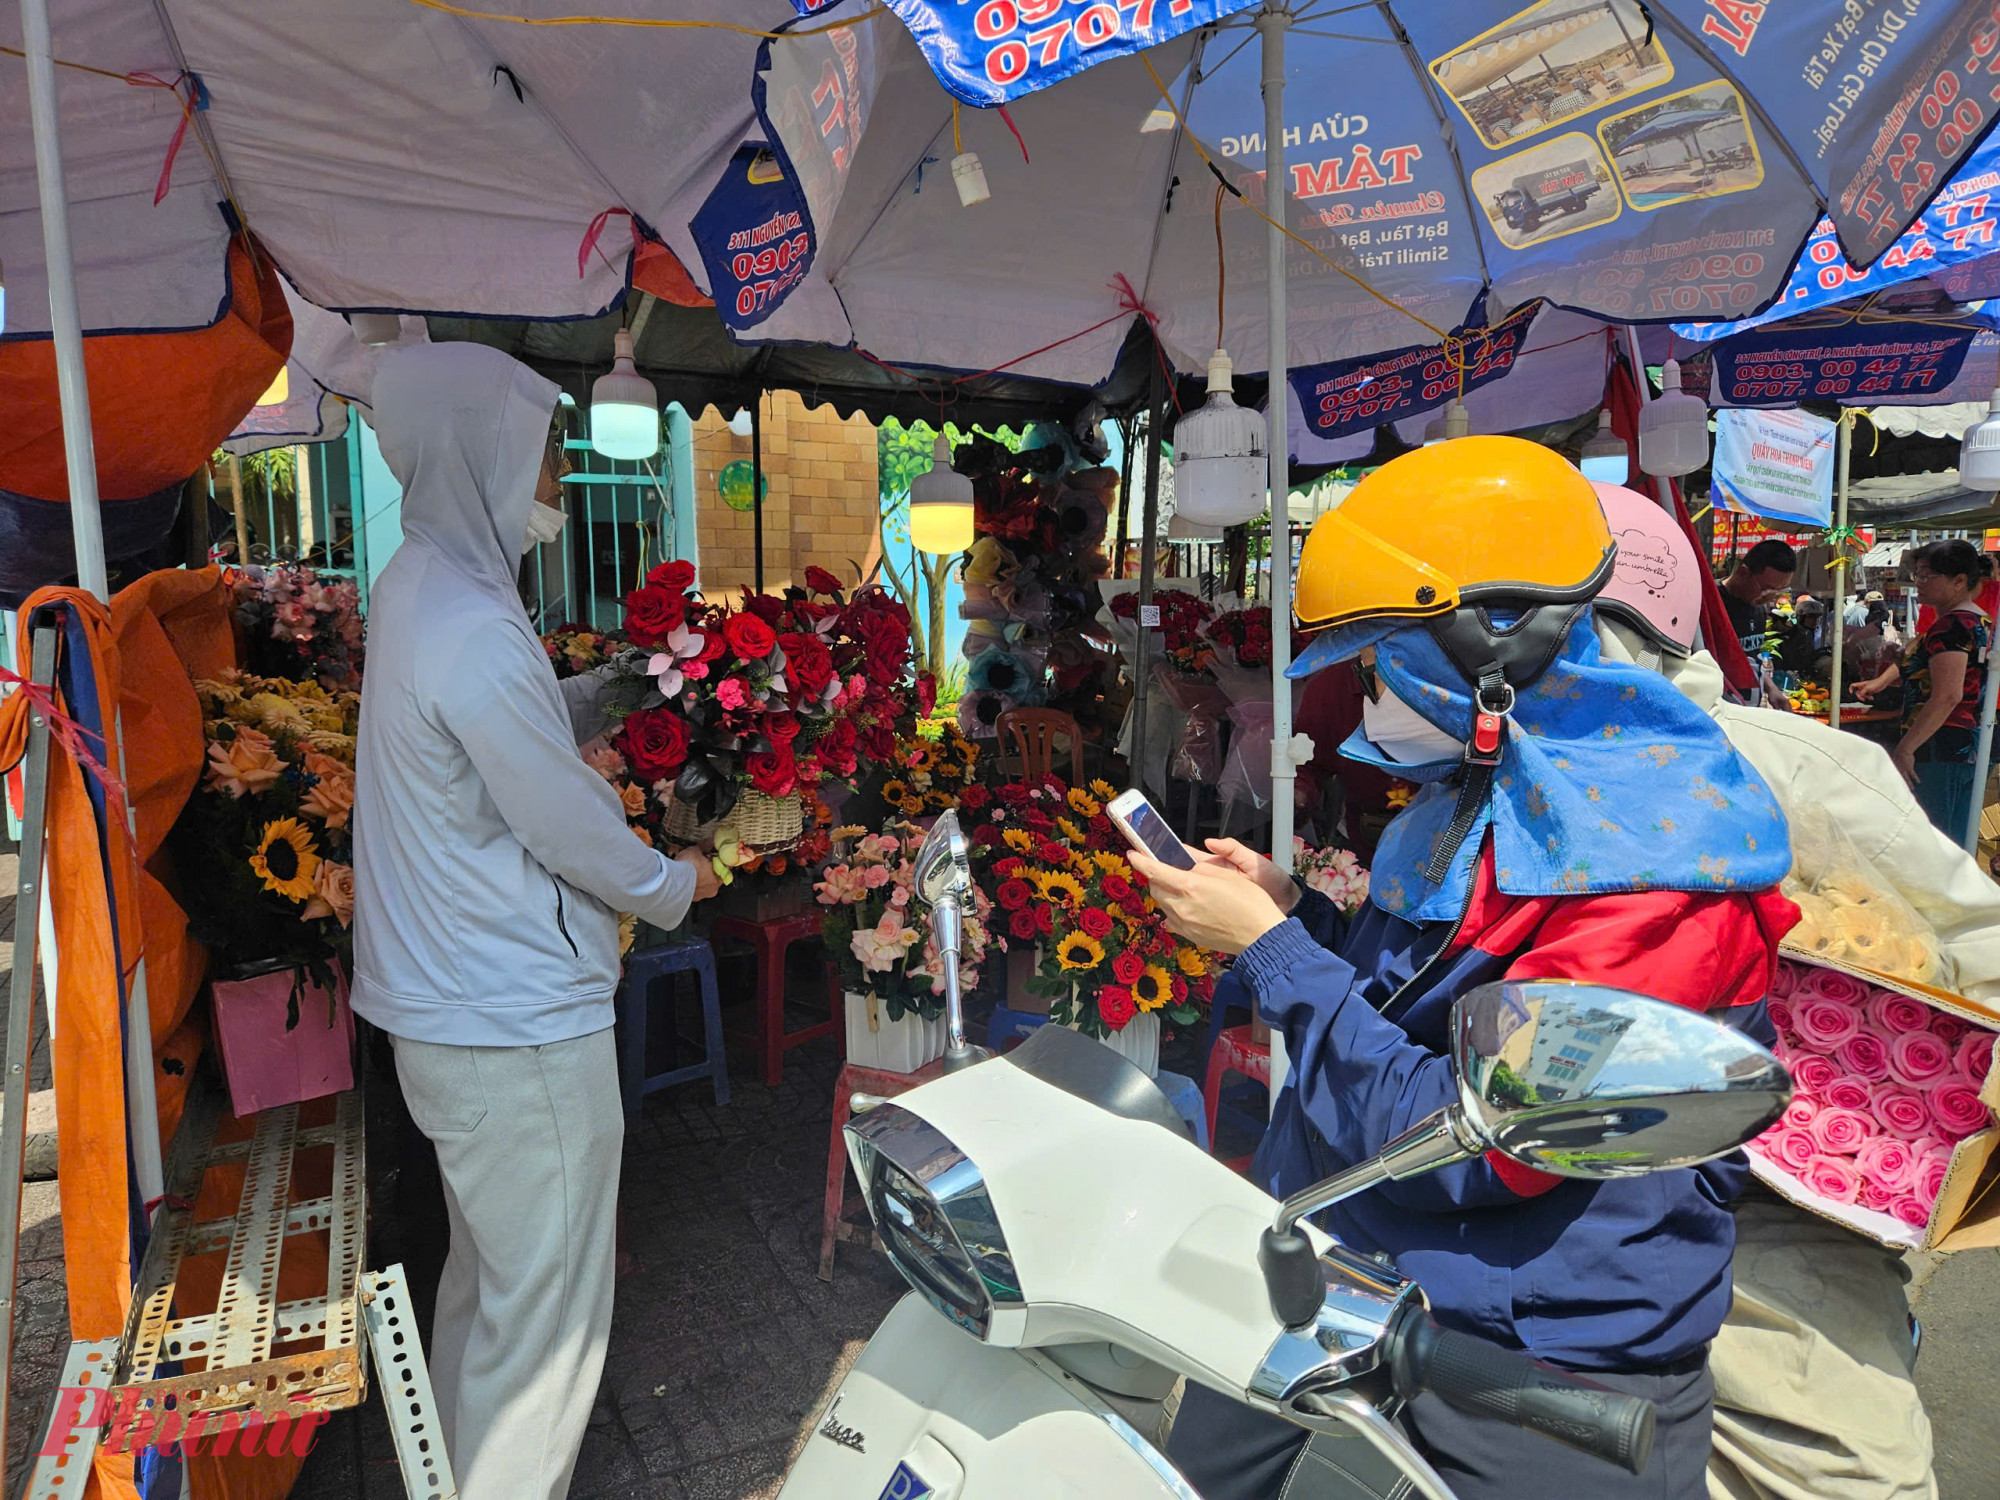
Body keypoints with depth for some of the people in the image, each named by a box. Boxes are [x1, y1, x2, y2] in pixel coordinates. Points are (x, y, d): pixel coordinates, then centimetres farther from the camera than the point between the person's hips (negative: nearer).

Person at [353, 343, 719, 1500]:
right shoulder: (473, 632, -26)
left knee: (492, 1262, 28)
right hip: (518, 1025, -11)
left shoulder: (419, 584, 5)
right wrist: (676, 883, -1)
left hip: (450, 1003, 11)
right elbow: (575, 832, -19)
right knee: (548, 1298, 8)